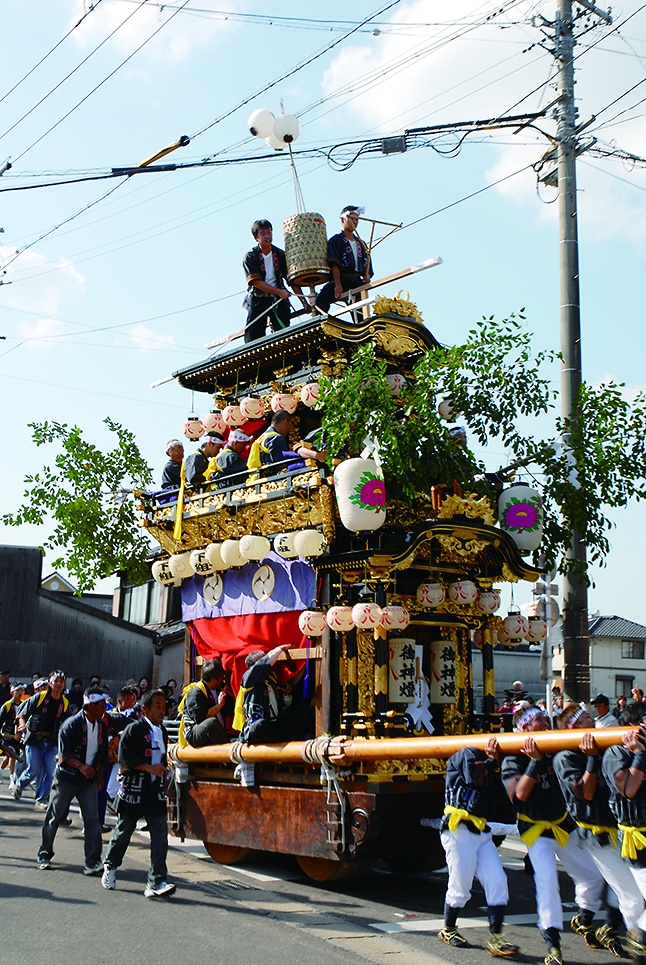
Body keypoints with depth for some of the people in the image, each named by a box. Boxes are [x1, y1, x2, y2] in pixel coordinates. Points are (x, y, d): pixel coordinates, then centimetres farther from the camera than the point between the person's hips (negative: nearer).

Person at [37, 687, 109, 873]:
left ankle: (93, 863, -2)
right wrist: (81, 766, -33)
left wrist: (99, 772, 15)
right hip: (66, 778, -4)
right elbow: (64, 754, -20)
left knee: (92, 819, -5)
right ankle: (44, 855, 28)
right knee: (54, 818, 8)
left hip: (88, 780, 4)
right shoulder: (72, 724, -16)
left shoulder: (102, 726, 3)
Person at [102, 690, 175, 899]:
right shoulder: (134, 729, -9)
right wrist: (149, 768, -20)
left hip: (155, 790, 5)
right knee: (124, 832, 9)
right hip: (133, 789, -5)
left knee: (160, 834, -6)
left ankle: (156, 882, -6)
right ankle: (110, 866, 35)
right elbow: (124, 758, -16)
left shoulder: (162, 731, 12)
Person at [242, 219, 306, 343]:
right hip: (257, 300, -2)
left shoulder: (280, 255, 8)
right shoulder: (250, 257, -1)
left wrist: (303, 301, -3)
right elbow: (256, 281, -11)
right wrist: (279, 291, -20)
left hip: (278, 300, 2)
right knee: (252, 339, -8)